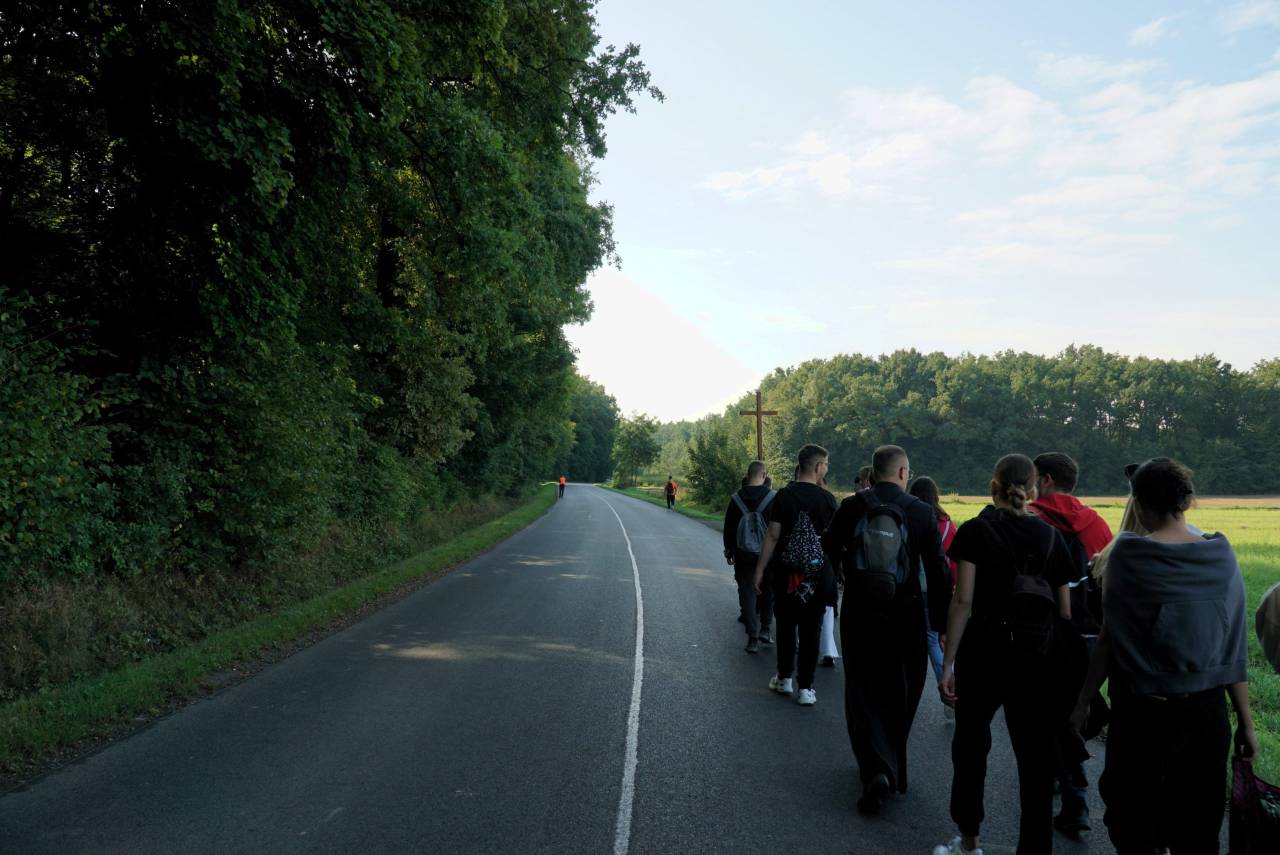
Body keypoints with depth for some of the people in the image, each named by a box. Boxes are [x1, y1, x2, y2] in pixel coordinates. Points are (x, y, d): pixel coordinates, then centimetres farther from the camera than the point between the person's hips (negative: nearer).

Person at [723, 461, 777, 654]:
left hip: (743, 556, 1)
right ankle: (765, 629, 16)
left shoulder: (736, 499, -3)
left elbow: (728, 528, 4)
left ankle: (753, 637, 4)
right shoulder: (774, 498, -10)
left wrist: (729, 552, 14)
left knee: (747, 593, 6)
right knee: (768, 592, 17)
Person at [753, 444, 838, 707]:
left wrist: (760, 570, 0)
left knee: (786, 626, 15)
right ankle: (805, 688, 10)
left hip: (786, 574, 0)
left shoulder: (784, 496, -6)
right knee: (811, 631, 6)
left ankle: (785, 679, 25)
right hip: (818, 575, 0)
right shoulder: (827, 498, -6)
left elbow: (773, 536, -7)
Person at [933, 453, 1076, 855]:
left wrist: (947, 663, -8)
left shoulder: (975, 531, -4)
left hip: (984, 652, -2)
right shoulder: (1050, 536, 6)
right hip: (1038, 656, 2)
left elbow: (964, 602, -10)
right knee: (1036, 759, 7)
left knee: (971, 746, 15)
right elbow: (1065, 611, 5)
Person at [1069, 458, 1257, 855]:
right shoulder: (1221, 557, -2)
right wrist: (1246, 723, 8)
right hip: (1206, 712, 3)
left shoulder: (1127, 554, -11)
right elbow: (1235, 650, 1)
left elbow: (1110, 638, -8)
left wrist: (1084, 700, 2)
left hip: (1140, 712, -3)